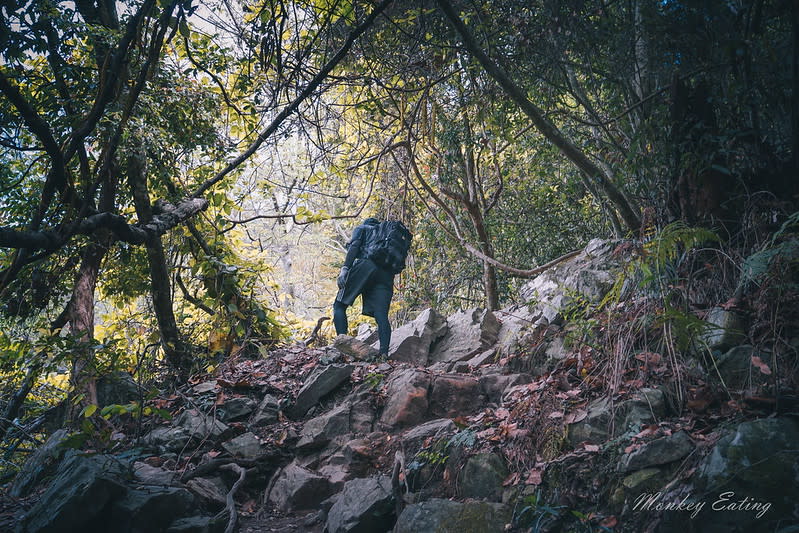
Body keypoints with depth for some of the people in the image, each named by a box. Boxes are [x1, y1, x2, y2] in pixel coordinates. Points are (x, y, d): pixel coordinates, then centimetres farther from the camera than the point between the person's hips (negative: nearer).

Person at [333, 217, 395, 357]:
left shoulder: (362, 228, 22)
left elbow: (354, 246, 0)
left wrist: (344, 268, -10)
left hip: (365, 266, -4)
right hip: (386, 273, 4)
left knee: (339, 305, 2)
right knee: (381, 315, -2)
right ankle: (384, 353, -18)